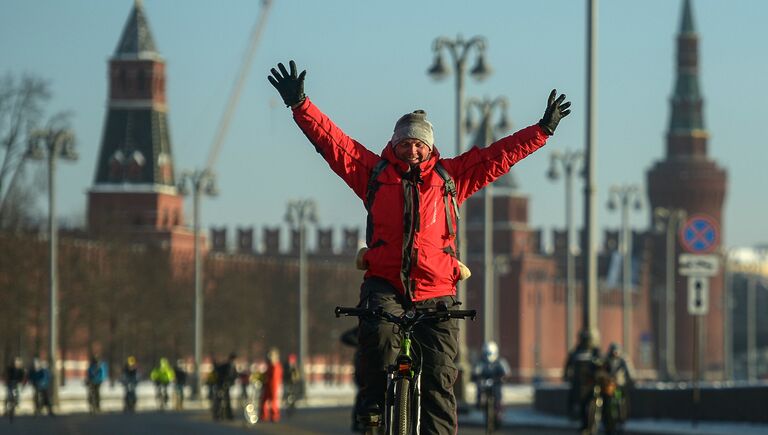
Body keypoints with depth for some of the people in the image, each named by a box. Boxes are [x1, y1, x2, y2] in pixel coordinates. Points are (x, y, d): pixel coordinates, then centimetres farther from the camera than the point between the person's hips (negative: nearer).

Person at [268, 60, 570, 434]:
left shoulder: (450, 177, 11)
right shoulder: (374, 172, 10)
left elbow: (500, 154, 11)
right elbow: (331, 140, 5)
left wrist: (544, 129, 5)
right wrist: (300, 105, -6)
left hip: (435, 291, 1)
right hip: (384, 284, -1)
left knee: (439, 378, -7)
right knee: (378, 333, -31)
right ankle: (374, 404, -10)